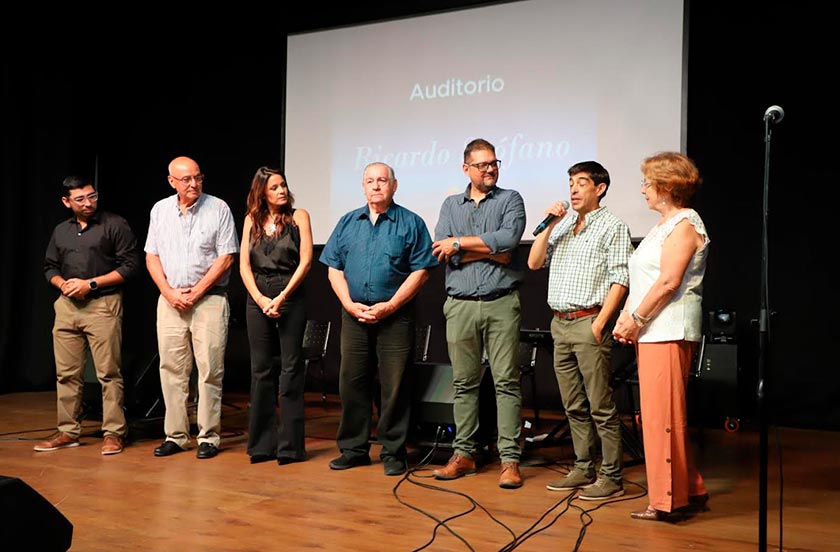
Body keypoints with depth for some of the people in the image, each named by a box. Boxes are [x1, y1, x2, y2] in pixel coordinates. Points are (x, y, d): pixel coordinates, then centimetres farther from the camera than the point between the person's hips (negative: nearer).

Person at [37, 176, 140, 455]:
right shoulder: (61, 231, 16)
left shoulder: (115, 225, -2)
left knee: (108, 372, -5)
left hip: (103, 305, -5)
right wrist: (63, 284, -1)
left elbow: (130, 264, -7)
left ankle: (114, 432, 2)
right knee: (67, 374, 9)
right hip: (67, 306, 6)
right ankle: (68, 432, 18)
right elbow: (50, 267, 22)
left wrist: (91, 284, -11)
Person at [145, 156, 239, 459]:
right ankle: (175, 435, 13)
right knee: (171, 369, 5)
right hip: (169, 299, 4)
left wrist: (194, 292, -10)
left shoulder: (218, 208, -1)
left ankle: (208, 437, 3)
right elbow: (151, 256, 10)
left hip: (209, 299, -3)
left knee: (210, 370, -4)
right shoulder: (160, 209, 11)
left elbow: (225, 258, -5)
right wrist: (169, 292, -4)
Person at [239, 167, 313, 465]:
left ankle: (290, 444, 1)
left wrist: (281, 298, -11)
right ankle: (262, 443, 13)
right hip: (257, 299, 3)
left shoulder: (298, 217, 4)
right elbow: (244, 265, 6)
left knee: (290, 369, -4)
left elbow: (305, 261, -4)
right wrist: (261, 299, -8)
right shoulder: (252, 220, 12)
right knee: (261, 370, 6)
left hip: (290, 297, -3)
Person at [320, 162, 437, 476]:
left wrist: (389, 306, -12)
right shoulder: (348, 223, 13)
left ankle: (393, 453, 9)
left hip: (395, 317, -3)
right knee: (351, 382, 7)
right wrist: (350, 305, -5)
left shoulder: (411, 223, 1)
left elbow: (420, 271, -5)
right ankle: (353, 449, 18)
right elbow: (334, 269, 9)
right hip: (354, 316, 4)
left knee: (394, 386, -1)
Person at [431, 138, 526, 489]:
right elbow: (442, 252, -3)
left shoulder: (510, 200, 7)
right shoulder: (451, 206, 14)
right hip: (460, 305, 2)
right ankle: (464, 454, 16)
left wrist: (460, 242, -8)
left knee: (507, 382, -3)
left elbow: (509, 238, -13)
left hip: (501, 304, -2)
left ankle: (509, 460, 0)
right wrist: (493, 250, -9)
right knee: (464, 382, 7)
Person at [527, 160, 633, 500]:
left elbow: (620, 279, -9)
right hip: (560, 323, 7)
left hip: (588, 322, -7)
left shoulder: (612, 226, -2)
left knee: (601, 407, -5)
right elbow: (534, 263, 12)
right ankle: (583, 470, 20)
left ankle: (611, 478, 1)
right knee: (574, 406, 11)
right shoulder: (562, 225, 18)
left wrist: (599, 323, -16)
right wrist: (549, 224, 3)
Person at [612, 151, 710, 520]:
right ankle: (690, 490, 21)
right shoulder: (663, 225, 22)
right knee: (663, 415, 12)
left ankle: (667, 500, -1)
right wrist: (626, 318, 7)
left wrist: (637, 318, -14)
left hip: (670, 332, -10)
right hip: (652, 333, 10)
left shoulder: (684, 224, -8)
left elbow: (669, 281, -18)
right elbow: (639, 281, 19)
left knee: (663, 414, -7)